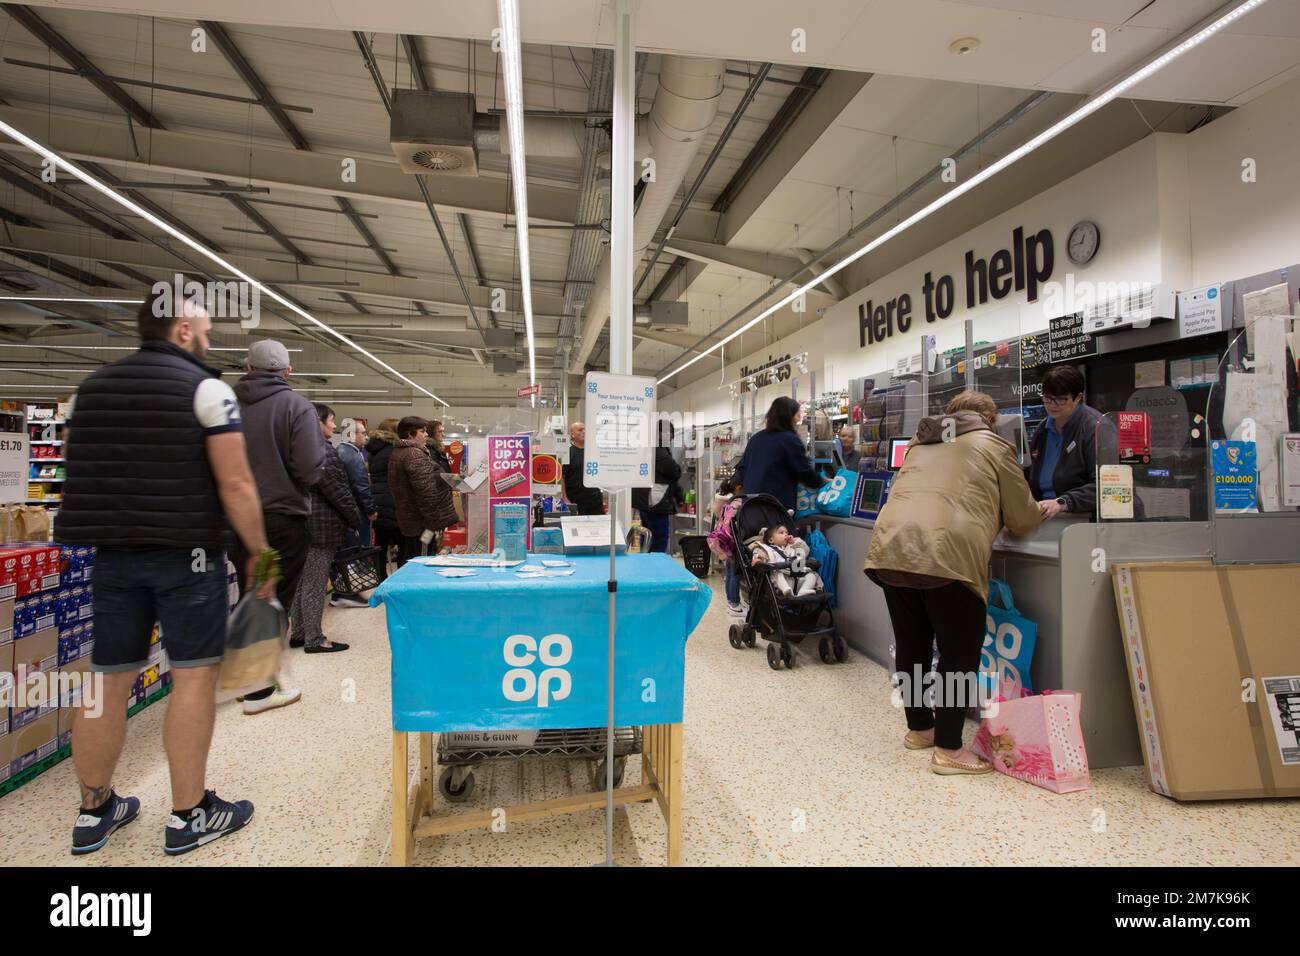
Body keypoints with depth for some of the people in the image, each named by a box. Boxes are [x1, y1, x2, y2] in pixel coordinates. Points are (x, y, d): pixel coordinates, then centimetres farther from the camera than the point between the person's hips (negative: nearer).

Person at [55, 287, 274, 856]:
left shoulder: (90, 388, 13)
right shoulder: (205, 388, -8)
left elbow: (82, 474, 18)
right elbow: (235, 484, -15)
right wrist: (259, 552, -9)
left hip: (109, 553, 7)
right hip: (185, 555, -6)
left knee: (107, 678, 13)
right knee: (193, 674, 1)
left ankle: (94, 811, 25)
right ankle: (189, 816, 8)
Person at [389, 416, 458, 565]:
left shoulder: (397, 454, 16)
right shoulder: (415, 454, -16)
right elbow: (425, 489, -22)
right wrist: (435, 519, -19)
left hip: (405, 518, 10)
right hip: (420, 521, -10)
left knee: (405, 560, 16)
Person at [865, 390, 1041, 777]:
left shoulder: (920, 444, 27)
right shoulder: (994, 445, 13)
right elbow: (1022, 519, 14)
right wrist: (1039, 512, 38)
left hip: (890, 548, 6)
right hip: (947, 553, -5)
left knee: (911, 646, 18)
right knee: (958, 654, 8)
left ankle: (919, 728, 35)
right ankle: (949, 750, 14)